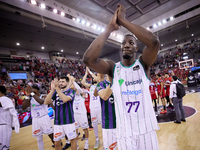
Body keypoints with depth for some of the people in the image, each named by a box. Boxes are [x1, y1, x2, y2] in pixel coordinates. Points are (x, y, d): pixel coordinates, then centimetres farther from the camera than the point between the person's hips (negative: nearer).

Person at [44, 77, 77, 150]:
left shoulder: (71, 91, -6)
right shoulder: (56, 92, 6)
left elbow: (65, 99, -26)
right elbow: (46, 102, -7)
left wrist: (57, 88, -24)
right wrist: (52, 89, -16)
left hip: (68, 121, -4)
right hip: (57, 121, 4)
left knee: (72, 139, 9)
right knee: (57, 143, 14)